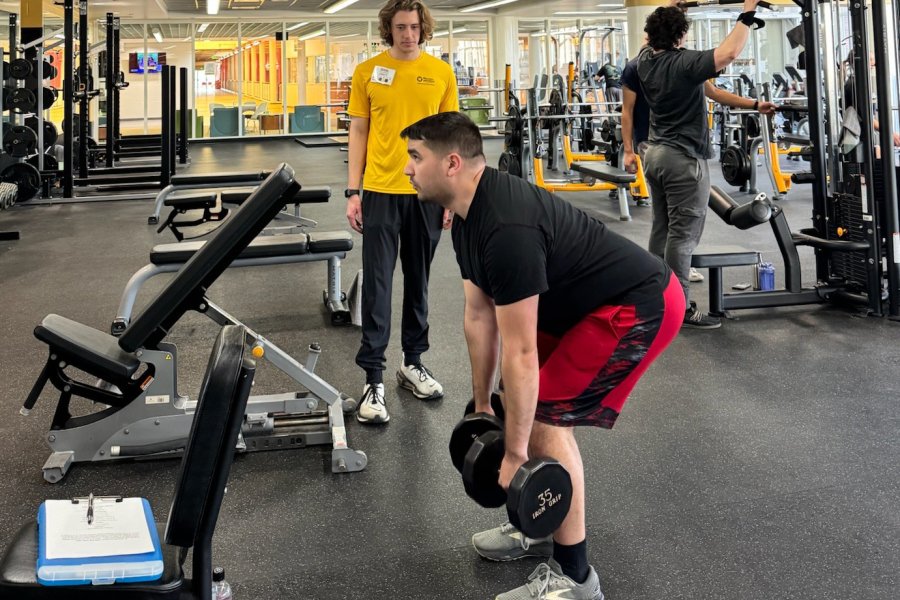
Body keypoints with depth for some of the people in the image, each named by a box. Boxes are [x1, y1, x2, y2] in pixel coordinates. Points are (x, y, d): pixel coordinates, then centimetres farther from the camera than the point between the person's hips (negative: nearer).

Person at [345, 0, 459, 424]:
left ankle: (413, 363, 27)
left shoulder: (441, 73, 3)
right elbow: (358, 133, 3)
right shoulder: (367, 72, 1)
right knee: (377, 283, -2)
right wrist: (353, 191, -2)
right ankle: (373, 378, 4)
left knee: (418, 281, 12)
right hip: (381, 191, -1)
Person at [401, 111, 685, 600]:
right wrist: (481, 404, 16)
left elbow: (520, 353, -26)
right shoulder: (468, 215, 3)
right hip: (591, 301, 10)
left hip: (641, 306, -10)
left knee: (544, 416, -10)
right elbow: (479, 314, 10)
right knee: (521, 402, 13)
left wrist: (514, 454, -18)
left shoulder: (507, 228, -30)